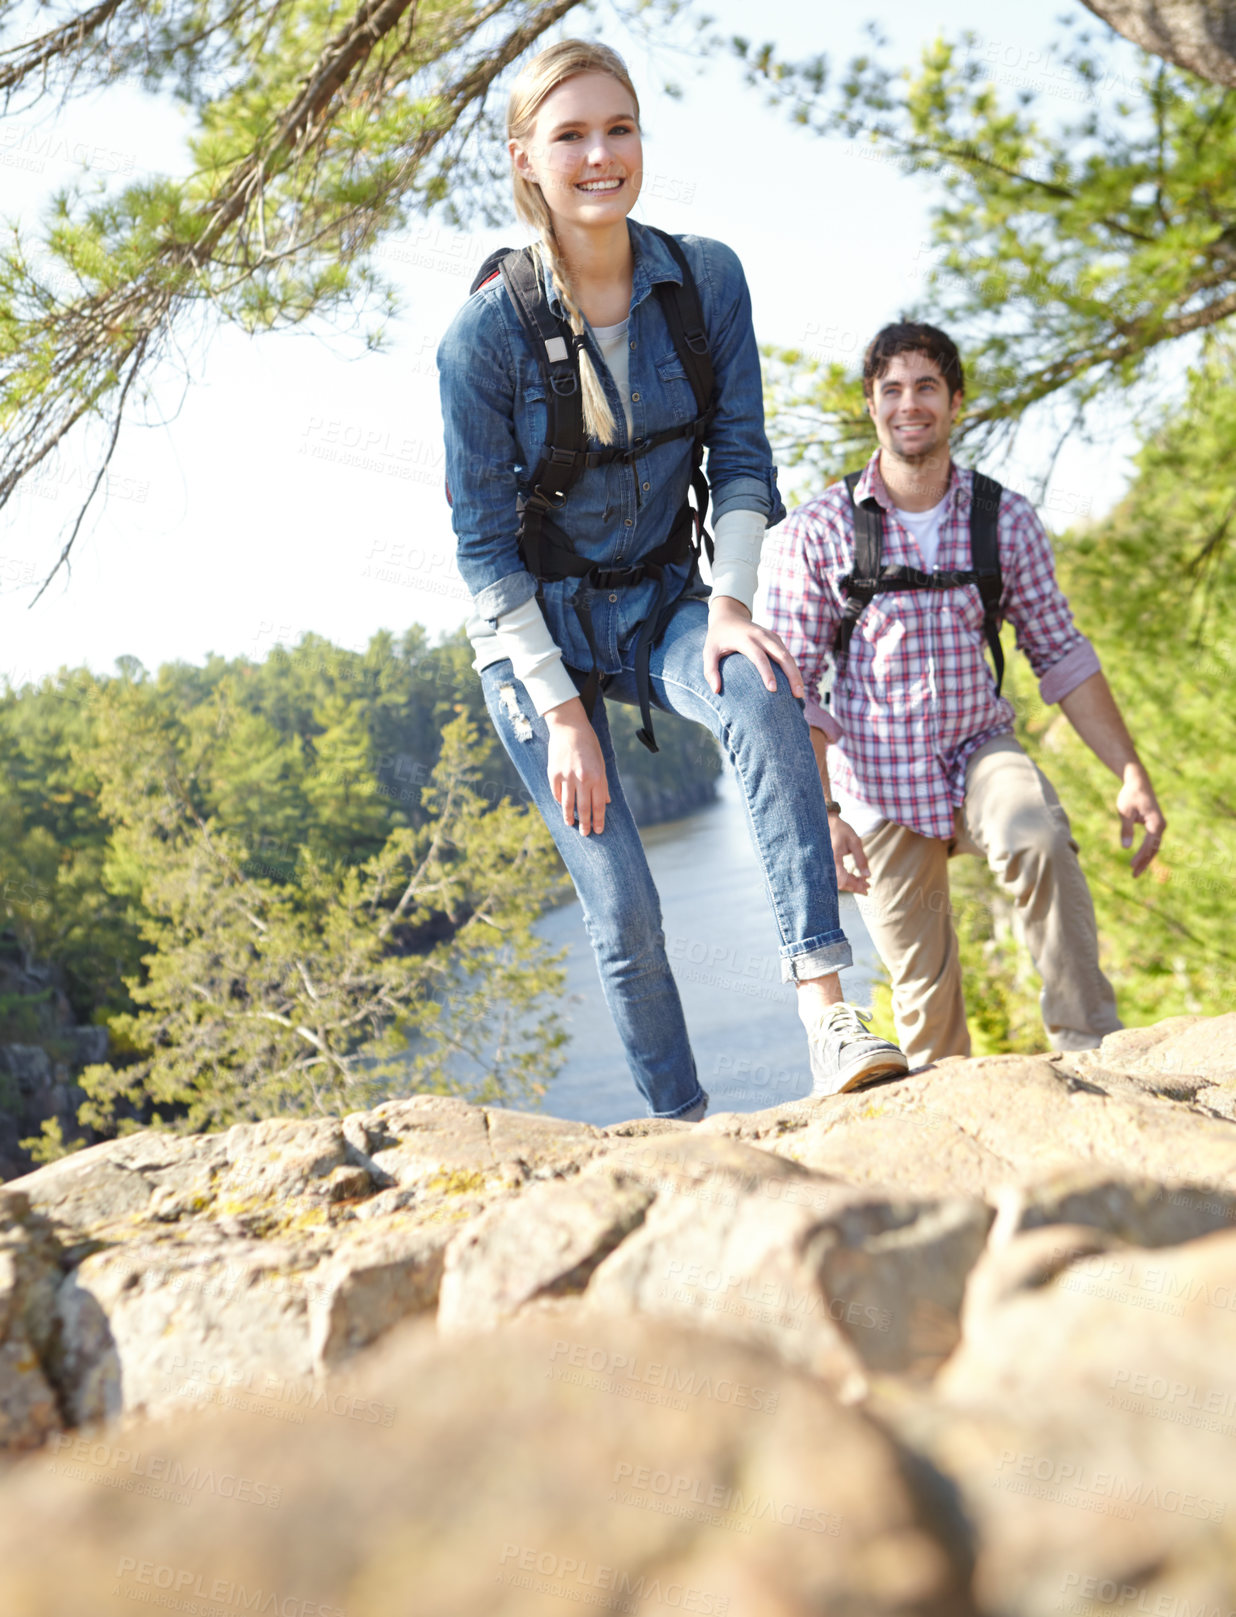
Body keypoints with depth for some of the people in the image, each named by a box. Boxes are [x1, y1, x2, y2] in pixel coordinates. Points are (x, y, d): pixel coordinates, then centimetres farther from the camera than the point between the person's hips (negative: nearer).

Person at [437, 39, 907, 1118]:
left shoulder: (707, 279, -8)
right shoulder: (487, 330, -16)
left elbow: (741, 459, -2)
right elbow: (484, 545, -13)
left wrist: (729, 604, -19)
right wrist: (561, 711, -16)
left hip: (661, 601, 2)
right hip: (537, 629, -2)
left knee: (761, 692, -33)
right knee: (622, 907, -7)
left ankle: (826, 1010, -35)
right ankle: (682, 1127, 12)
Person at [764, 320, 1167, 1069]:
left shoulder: (1006, 518, -1)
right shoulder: (818, 530, -6)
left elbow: (1061, 654, 6)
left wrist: (1132, 772, -1)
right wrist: (819, 814, -13)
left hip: (980, 749, 1)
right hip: (878, 782, 0)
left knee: (1039, 839, -33)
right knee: (924, 989, 3)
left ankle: (1092, 1049, -24)